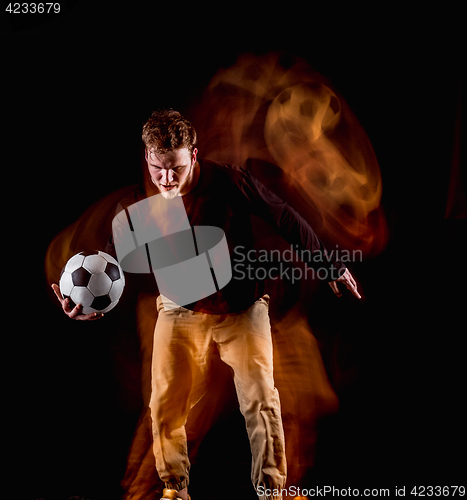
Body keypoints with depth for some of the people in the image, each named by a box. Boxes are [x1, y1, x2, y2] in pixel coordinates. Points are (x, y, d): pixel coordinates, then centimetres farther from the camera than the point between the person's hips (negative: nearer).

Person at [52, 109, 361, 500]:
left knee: (260, 399, -5)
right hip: (181, 313, 2)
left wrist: (329, 266, 0)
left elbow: (284, 218, -8)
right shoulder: (139, 206, -10)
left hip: (241, 309, -2)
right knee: (165, 406, 2)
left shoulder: (229, 181, -17)